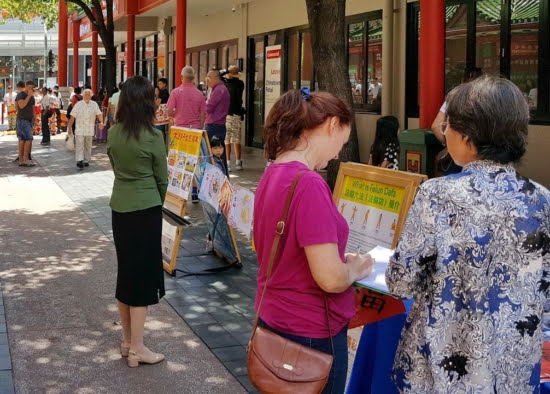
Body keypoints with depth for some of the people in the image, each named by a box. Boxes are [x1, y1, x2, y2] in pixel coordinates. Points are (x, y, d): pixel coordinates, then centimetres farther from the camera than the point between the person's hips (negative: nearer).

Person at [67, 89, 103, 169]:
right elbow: (72, 117, 0)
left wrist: (101, 121, -23)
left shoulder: (94, 104, 6)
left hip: (89, 130, 3)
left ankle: (86, 161, 19)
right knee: (80, 145, -12)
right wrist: (69, 127, -2)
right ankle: (79, 161, -19)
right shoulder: (78, 104, 0)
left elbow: (99, 113, -3)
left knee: (88, 146, 10)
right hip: (79, 129, -3)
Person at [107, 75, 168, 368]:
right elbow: (162, 177, -5)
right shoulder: (152, 136, -14)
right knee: (143, 273, 1)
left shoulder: (113, 133, 0)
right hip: (146, 209, -6)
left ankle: (127, 340, 26)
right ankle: (137, 348, 5)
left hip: (119, 208, 6)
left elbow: (115, 167, 8)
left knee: (126, 270, 15)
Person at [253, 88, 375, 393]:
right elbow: (331, 279, -26)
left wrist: (340, 260, 9)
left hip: (274, 319, 9)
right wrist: (355, 269, -6)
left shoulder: (273, 174, 2)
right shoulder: (309, 184, -26)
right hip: (311, 331, -8)